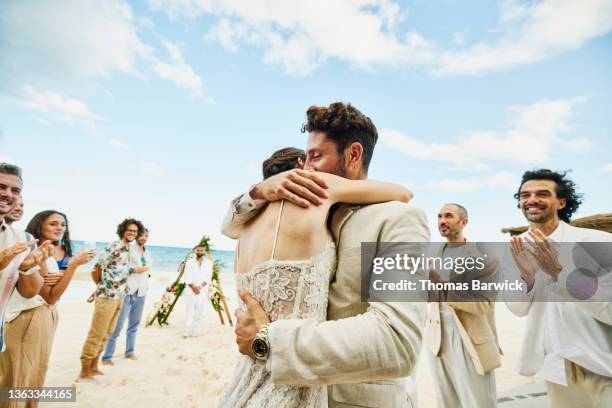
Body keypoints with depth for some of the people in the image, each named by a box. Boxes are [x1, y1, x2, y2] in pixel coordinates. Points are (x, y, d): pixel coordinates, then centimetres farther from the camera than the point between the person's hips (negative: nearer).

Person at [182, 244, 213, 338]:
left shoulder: (208, 263, 6)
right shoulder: (189, 262, 5)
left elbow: (208, 277, -1)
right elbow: (187, 277, -2)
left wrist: (200, 287, -13)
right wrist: (193, 287, -14)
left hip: (202, 291, 1)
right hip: (190, 290, -1)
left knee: (199, 313, 3)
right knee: (189, 312, -2)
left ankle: (195, 332, 11)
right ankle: (186, 332, 5)